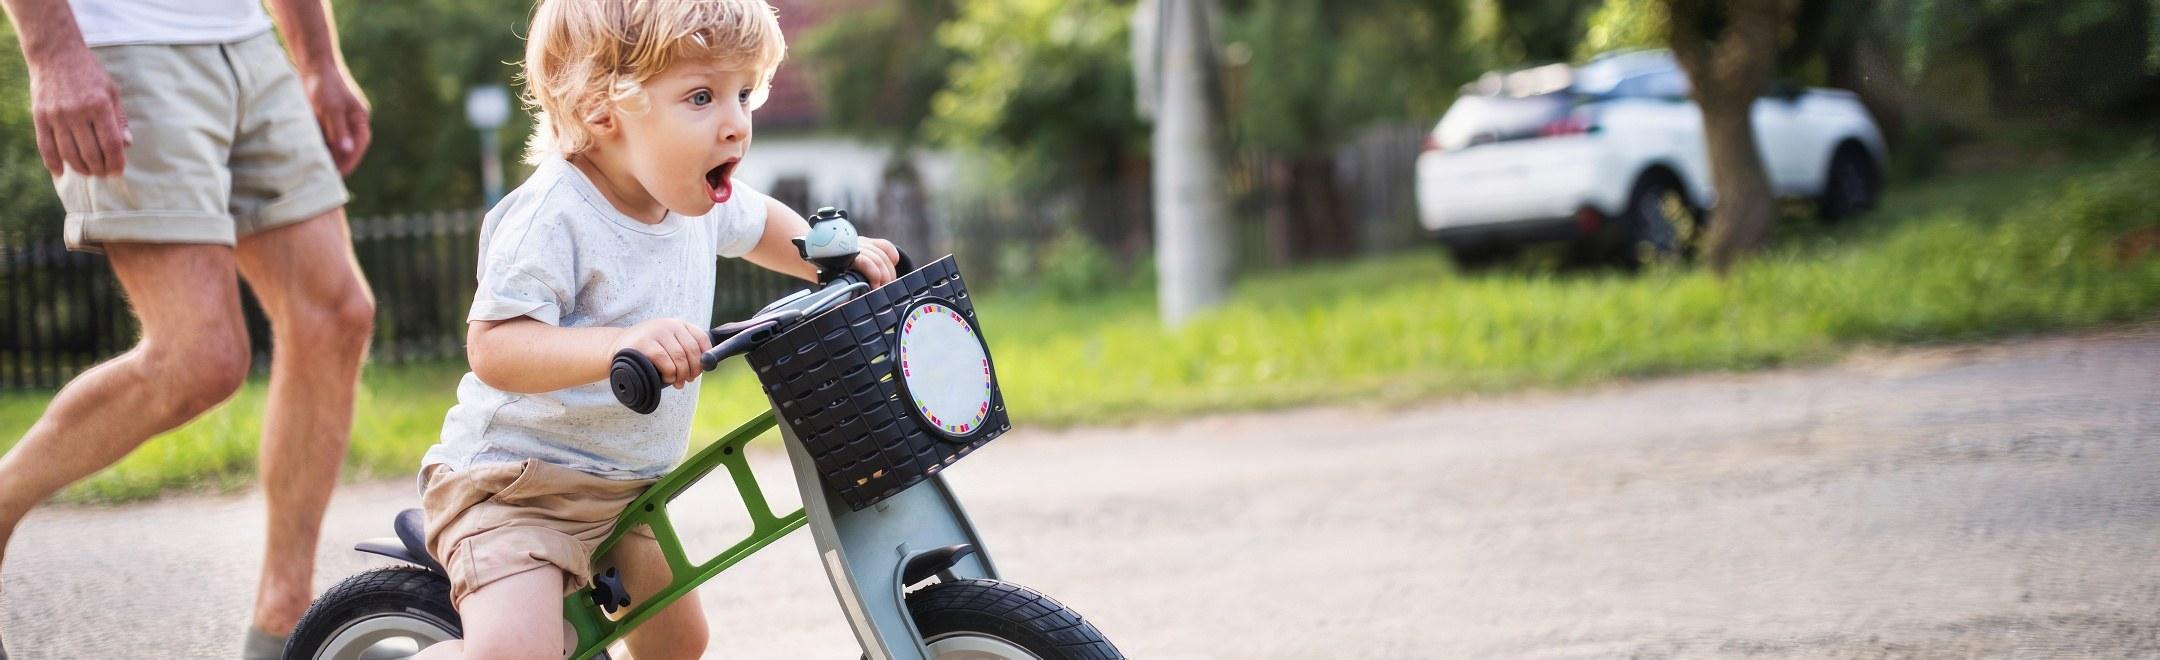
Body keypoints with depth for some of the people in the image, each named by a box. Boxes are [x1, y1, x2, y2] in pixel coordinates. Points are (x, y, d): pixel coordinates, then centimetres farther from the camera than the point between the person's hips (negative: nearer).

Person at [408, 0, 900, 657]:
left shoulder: (697, 197, 0)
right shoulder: (553, 214, -26)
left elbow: (759, 223, 25)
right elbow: (492, 348, -35)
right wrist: (622, 343, -48)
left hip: (626, 489, 8)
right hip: (515, 481, -8)